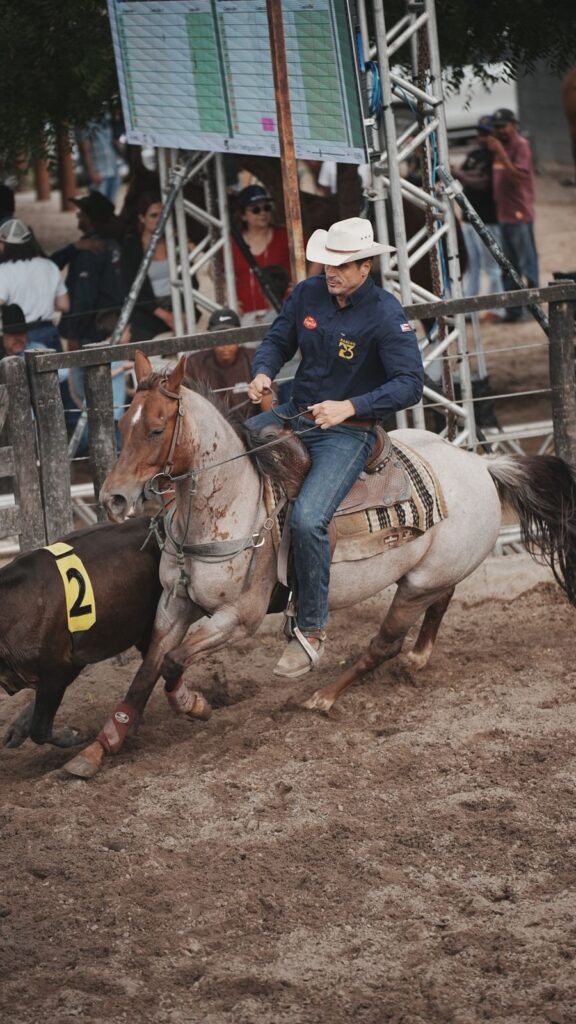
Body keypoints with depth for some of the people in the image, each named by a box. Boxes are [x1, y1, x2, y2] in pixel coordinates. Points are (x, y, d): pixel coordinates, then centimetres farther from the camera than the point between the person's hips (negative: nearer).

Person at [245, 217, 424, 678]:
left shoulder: (387, 315, -17)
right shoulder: (308, 294, 0)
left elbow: (410, 384, -21)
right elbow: (278, 340, 13)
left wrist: (349, 407, -32)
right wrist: (263, 373, -11)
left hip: (348, 431, -7)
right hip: (295, 414, 7)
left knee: (307, 519, -27)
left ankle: (312, 630, -12)